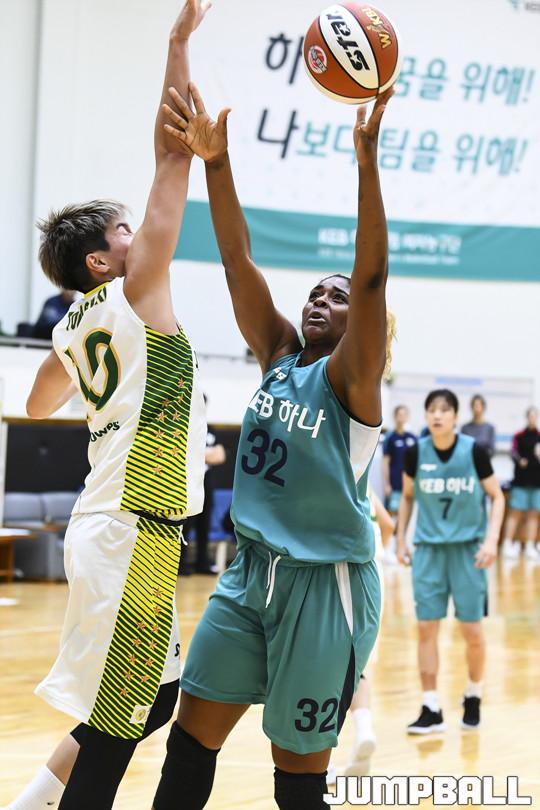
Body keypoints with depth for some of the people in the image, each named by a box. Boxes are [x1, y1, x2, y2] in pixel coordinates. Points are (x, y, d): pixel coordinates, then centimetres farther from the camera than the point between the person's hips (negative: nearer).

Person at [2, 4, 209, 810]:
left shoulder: (73, 328, 12)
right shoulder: (134, 293, -10)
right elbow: (173, 151, -14)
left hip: (109, 527, 9)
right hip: (133, 536, -9)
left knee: (156, 695, 19)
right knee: (115, 722, -3)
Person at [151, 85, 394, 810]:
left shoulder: (351, 378, -8)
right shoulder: (279, 357, 8)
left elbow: (373, 276, -23)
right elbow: (237, 259, -1)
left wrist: (367, 161, -33)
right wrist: (215, 161, -13)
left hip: (325, 583, -6)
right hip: (251, 569, 6)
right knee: (190, 742, 8)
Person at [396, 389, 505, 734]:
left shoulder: (474, 451, -9)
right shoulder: (416, 453, -3)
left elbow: (497, 497, -1)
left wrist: (491, 540, -12)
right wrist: (401, 540, 8)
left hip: (468, 548, -2)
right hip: (429, 548, 2)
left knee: (472, 629, 1)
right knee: (426, 628, -3)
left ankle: (474, 697, 25)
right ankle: (431, 710, 5)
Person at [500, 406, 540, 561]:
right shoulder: (519, 436, 2)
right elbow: (514, 451, -10)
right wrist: (520, 460, -31)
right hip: (521, 480, -3)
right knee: (515, 513, -3)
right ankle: (508, 545, 0)